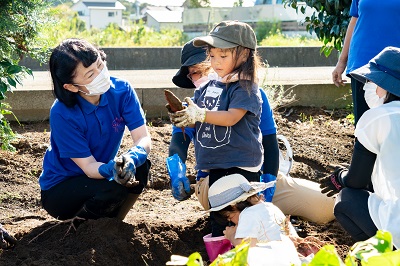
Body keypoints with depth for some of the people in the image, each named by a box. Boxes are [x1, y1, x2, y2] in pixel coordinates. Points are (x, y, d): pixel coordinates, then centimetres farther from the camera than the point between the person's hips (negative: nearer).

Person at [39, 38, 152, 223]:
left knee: (140, 166, -23)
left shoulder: (121, 90, -16)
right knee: (113, 188, -31)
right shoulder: (62, 114, -26)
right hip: (59, 189, -5)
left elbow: (143, 138, -19)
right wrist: (111, 170, -48)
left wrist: (131, 158, -43)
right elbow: (88, 166, -24)